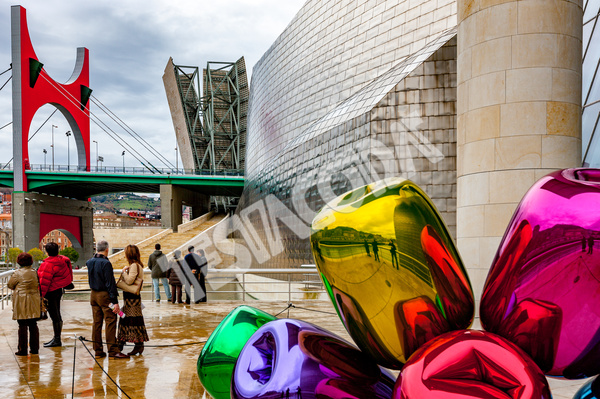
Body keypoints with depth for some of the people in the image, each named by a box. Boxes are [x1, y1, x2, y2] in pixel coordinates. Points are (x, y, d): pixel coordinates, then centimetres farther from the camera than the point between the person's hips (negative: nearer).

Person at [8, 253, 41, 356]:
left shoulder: (18, 273, -10)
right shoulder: (34, 272, 2)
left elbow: (10, 284, 1)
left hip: (21, 301, -4)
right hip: (33, 301, 5)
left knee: (23, 325, 0)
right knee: (33, 325, 10)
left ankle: (22, 349, 3)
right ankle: (34, 348, 15)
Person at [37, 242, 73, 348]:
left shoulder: (49, 264, -19)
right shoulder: (62, 260, 8)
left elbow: (44, 280, -19)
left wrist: (40, 295, -15)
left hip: (52, 291, -10)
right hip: (59, 290, 10)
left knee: (55, 316, -5)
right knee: (56, 316, 16)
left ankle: (57, 340, 0)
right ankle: (56, 338, 24)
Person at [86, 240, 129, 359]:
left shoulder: (90, 262, 5)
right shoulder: (106, 263, -17)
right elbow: (110, 284, -17)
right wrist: (115, 301, -16)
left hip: (93, 295, 7)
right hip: (105, 295, -7)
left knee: (97, 322, 10)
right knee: (110, 322, -3)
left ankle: (97, 350, 15)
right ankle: (113, 350, -2)